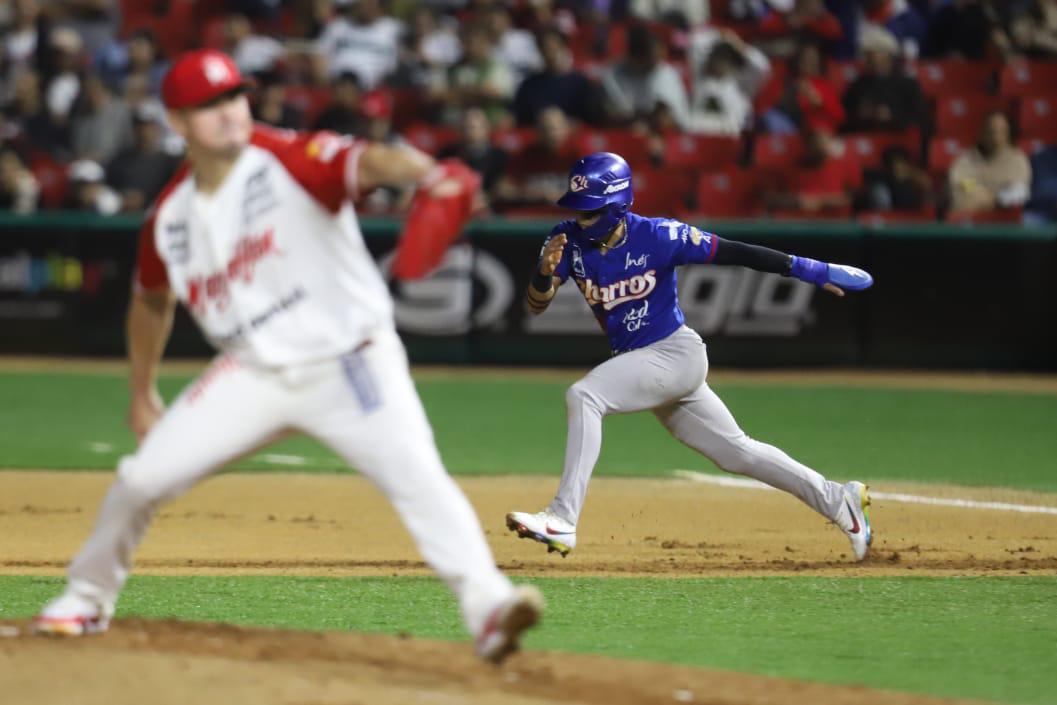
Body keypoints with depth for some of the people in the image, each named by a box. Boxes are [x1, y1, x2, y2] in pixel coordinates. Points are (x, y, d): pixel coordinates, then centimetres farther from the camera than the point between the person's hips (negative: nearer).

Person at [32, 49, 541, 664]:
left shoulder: (288, 161, -12)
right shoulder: (171, 216, 4)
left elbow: (364, 161, -33)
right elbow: (152, 301, 23)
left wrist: (424, 173, -54)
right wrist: (141, 394, 27)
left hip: (348, 364, -4)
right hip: (253, 375, 4)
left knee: (417, 475, -24)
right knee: (143, 477, -1)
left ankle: (487, 605, -31)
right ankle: (88, 600, 23)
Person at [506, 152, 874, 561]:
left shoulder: (657, 237, -19)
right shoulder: (570, 240, -5)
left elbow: (734, 254, -16)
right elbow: (535, 304, -8)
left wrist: (815, 271, -17)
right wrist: (545, 272, -32)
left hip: (676, 354, -7)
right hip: (638, 361, 7)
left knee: (582, 397, -25)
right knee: (735, 452, 14)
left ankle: (563, 520, -28)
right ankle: (838, 501, 27)